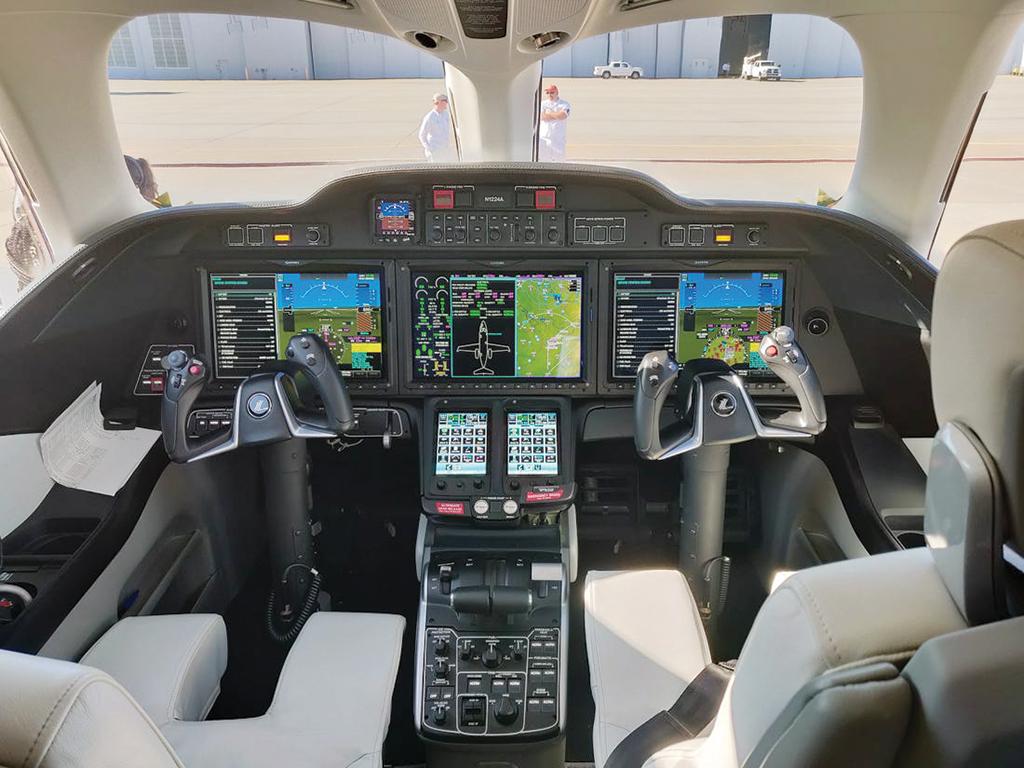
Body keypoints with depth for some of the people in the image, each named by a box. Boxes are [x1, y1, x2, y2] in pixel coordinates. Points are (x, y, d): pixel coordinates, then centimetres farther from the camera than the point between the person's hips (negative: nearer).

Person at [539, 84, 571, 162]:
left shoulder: (564, 104, 6)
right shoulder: (542, 104, 12)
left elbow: (563, 115, -13)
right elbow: (541, 117, -6)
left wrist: (548, 113, -2)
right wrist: (557, 115, -5)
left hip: (558, 137, -1)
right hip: (543, 137, 1)